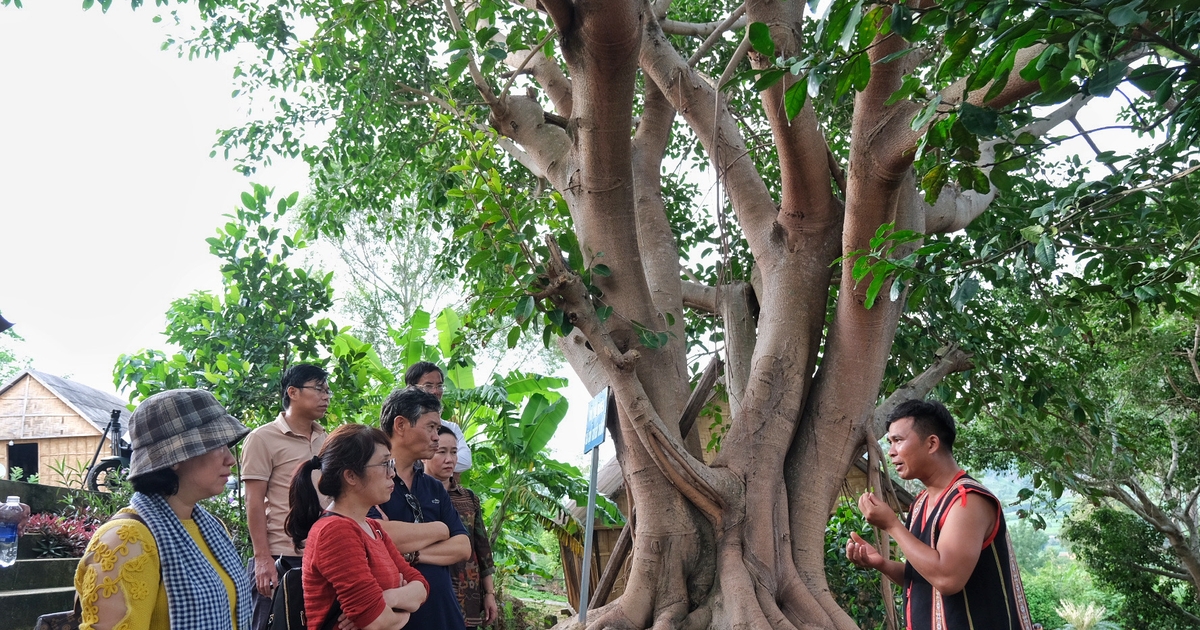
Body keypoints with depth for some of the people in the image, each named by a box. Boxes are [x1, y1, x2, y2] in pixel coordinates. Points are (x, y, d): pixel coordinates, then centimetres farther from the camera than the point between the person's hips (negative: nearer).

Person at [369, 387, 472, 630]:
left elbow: (463, 547, 4)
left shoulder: (435, 488, 12)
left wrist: (412, 554, -14)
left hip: (443, 610, 6)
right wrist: (439, 529, -7)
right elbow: (378, 537, -24)